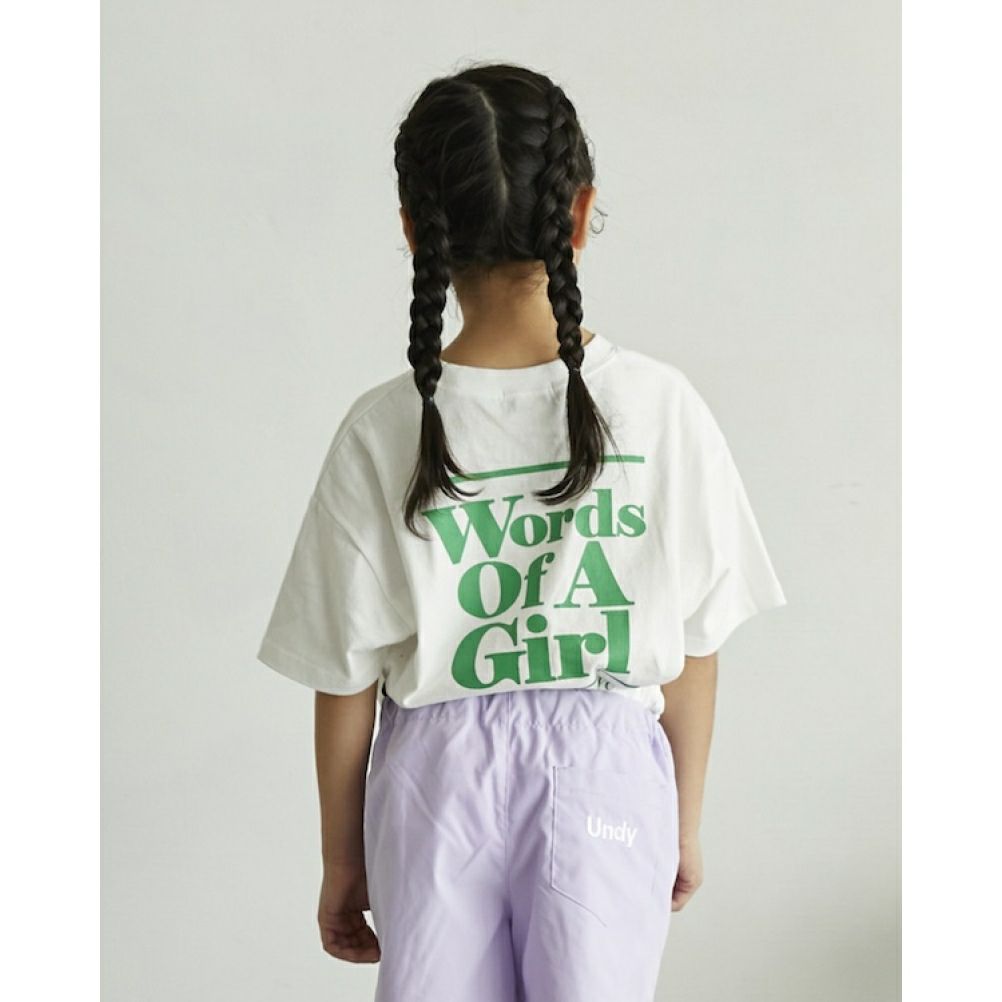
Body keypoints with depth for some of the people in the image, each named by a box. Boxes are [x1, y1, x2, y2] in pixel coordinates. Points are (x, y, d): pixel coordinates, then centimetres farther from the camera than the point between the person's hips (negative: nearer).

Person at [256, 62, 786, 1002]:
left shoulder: (384, 431, -11)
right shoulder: (658, 406, -11)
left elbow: (347, 680, -5)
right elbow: (694, 649, -3)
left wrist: (342, 861, 9)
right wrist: (685, 821, 12)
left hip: (437, 785, 0)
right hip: (607, 780, 0)